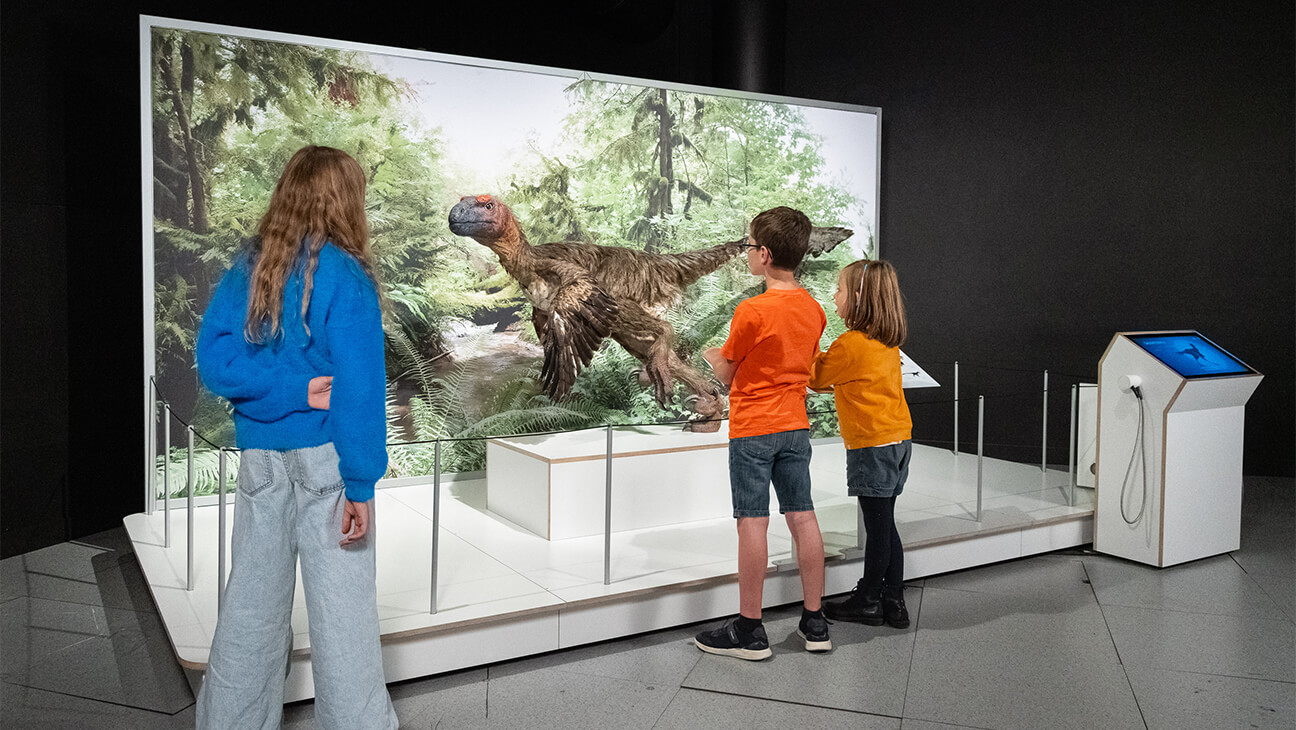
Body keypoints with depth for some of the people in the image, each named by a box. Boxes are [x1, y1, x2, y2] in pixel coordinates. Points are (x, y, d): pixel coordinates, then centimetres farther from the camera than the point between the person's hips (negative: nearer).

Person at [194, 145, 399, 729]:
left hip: (261, 458, 5)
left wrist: (297, 390, -10)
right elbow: (358, 387, -16)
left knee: (252, 599, 16)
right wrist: (361, 484, -15)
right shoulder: (344, 274, -12)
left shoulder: (247, 268, 4)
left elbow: (215, 360, -4)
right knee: (342, 607, 1)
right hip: (326, 456, -5)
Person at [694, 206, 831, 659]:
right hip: (795, 426, 6)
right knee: (803, 517, 9)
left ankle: (749, 630, 6)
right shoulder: (813, 309, 5)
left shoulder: (752, 311, -17)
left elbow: (726, 375, -7)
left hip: (752, 428, -6)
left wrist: (708, 353, 15)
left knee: (753, 522, -1)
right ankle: (814, 623, 18)